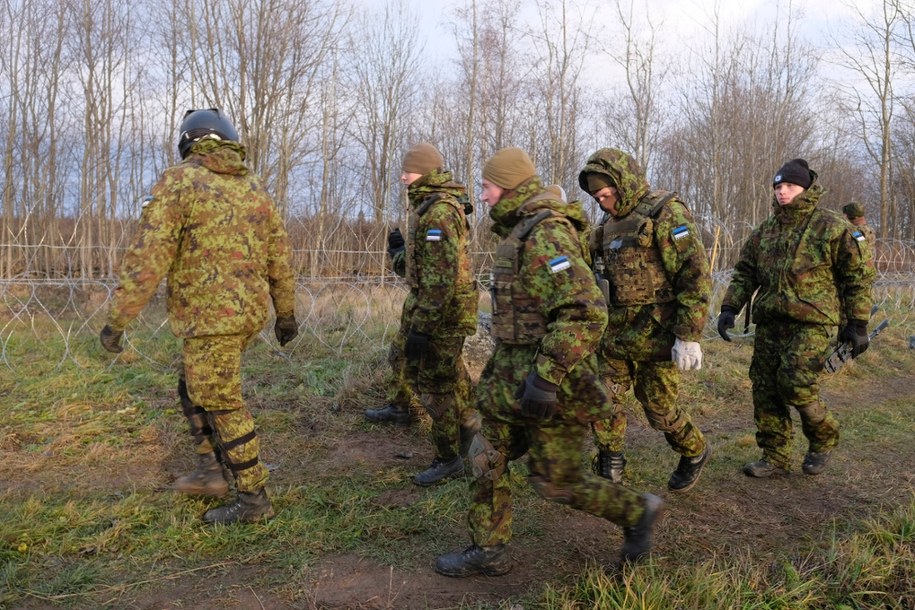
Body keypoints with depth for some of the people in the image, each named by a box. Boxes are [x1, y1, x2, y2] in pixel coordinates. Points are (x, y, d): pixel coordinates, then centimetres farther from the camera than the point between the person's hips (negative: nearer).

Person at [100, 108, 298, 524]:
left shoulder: (179, 182, -8)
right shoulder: (254, 188, 11)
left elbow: (147, 258, -15)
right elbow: (280, 258, 13)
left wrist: (117, 320, -11)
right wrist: (286, 314, 22)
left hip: (211, 316, -8)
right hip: (248, 313, 8)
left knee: (222, 405, 2)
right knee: (194, 389, 23)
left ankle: (253, 500, 10)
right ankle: (209, 472, 27)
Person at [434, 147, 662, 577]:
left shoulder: (545, 236, -20)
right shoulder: (519, 235, 13)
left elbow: (585, 313, -30)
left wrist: (546, 379, -31)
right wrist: (499, 368, 27)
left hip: (550, 386, -10)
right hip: (514, 378, 10)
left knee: (557, 481, 3)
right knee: (486, 460, 12)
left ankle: (637, 512, 24)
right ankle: (488, 552, 25)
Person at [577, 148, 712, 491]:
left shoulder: (665, 213, -12)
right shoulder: (610, 224, 13)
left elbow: (696, 275, -18)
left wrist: (689, 336, -21)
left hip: (656, 335, -7)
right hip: (616, 334, 7)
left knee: (659, 409, 4)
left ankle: (695, 453, 32)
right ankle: (609, 472, 20)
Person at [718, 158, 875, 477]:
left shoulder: (831, 227, -3)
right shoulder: (764, 232, 13)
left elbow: (859, 276, -1)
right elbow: (744, 273, 16)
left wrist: (858, 323, -5)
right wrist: (729, 308, 2)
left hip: (811, 323, -6)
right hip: (769, 323, 6)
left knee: (795, 385, -16)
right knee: (765, 391, 4)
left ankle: (824, 436, 14)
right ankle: (775, 457, 17)